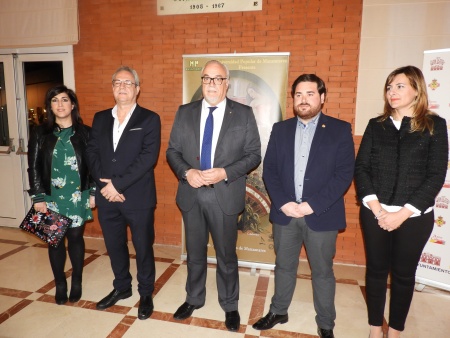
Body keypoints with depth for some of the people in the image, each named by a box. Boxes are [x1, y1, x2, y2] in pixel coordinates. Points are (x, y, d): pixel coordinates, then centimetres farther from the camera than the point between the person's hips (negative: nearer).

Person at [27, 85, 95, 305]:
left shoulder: (85, 133, 1)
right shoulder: (40, 133, 2)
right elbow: (34, 167, 0)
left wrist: (93, 192, -4)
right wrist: (38, 197, -5)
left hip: (78, 196, -1)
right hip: (51, 197, 1)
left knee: (75, 238, 8)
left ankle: (77, 282, 26)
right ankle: (60, 284, 27)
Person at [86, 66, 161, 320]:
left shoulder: (149, 119, -4)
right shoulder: (100, 118, 11)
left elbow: (148, 157, -15)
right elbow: (92, 152, 5)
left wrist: (118, 184, -18)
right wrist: (105, 184, -11)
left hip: (138, 197, -4)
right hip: (107, 197, 5)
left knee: (143, 248, 9)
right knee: (114, 246, 18)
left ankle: (146, 294, 30)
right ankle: (122, 287, 40)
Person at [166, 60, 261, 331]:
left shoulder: (244, 114, -3)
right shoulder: (185, 113, 5)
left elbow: (254, 154, -4)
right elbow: (173, 151, 5)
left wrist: (225, 173, -18)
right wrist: (186, 172, -14)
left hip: (225, 196, -2)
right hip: (192, 195, 3)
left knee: (226, 256, 13)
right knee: (195, 253, 19)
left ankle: (230, 306, 35)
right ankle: (194, 299, 42)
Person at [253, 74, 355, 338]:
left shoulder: (340, 130, -3)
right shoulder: (280, 129, 6)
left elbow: (345, 174, -9)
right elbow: (269, 170, 3)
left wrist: (312, 205, -16)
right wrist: (283, 203, -10)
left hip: (322, 215, -2)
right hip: (285, 212, 3)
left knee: (322, 272, 12)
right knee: (284, 266, 17)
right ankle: (278, 311, 37)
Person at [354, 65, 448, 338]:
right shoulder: (376, 125, 5)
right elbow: (361, 167, 0)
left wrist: (403, 213, -13)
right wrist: (375, 206, -11)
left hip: (414, 217, -1)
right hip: (375, 213, 2)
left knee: (404, 273, 11)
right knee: (376, 269, 11)